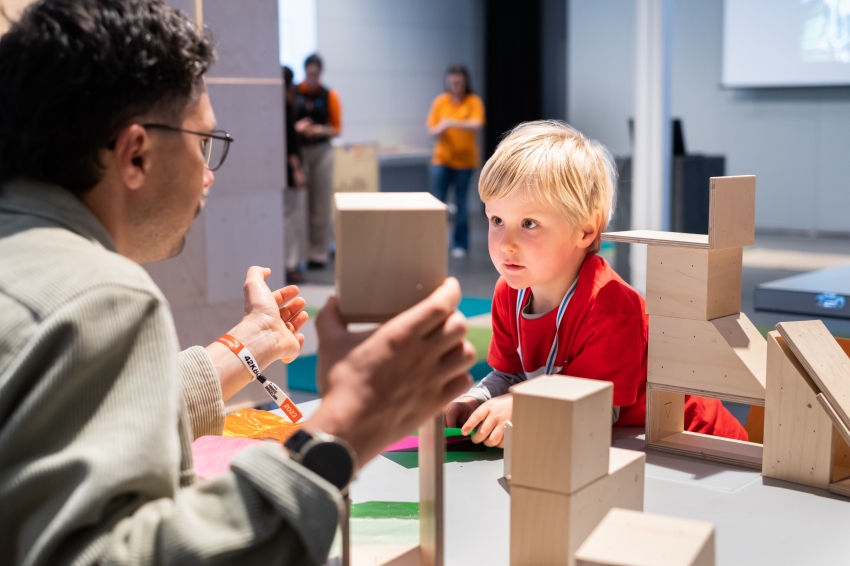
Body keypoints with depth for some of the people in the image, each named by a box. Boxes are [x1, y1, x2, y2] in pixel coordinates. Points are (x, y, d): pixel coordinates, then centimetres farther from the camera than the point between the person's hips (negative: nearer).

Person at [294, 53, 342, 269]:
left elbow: (337, 129, 6)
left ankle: (319, 253, 7)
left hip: (321, 151, 1)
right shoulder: (293, 93, 0)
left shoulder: (329, 95, 3)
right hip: (298, 151, -1)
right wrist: (295, 127, -15)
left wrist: (321, 130, -12)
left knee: (320, 204, 1)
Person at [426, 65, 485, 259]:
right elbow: (432, 129, 2)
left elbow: (477, 125, -19)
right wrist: (439, 129, -21)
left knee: (460, 203, 3)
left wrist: (453, 123, -31)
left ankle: (460, 244, 11)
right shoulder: (440, 101, 3)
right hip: (442, 157, 2)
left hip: (464, 159, -2)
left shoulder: (474, 102, -3)